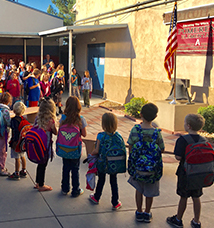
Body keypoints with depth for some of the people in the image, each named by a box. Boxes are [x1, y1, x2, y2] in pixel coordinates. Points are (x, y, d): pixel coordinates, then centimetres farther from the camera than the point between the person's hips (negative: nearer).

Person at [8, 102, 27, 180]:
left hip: (17, 141, -8)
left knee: (17, 158, 1)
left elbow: (16, 131, -25)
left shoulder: (14, 120, -19)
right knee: (22, 156, 19)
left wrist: (14, 141, -23)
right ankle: (23, 171, 29)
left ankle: (16, 174, 10)